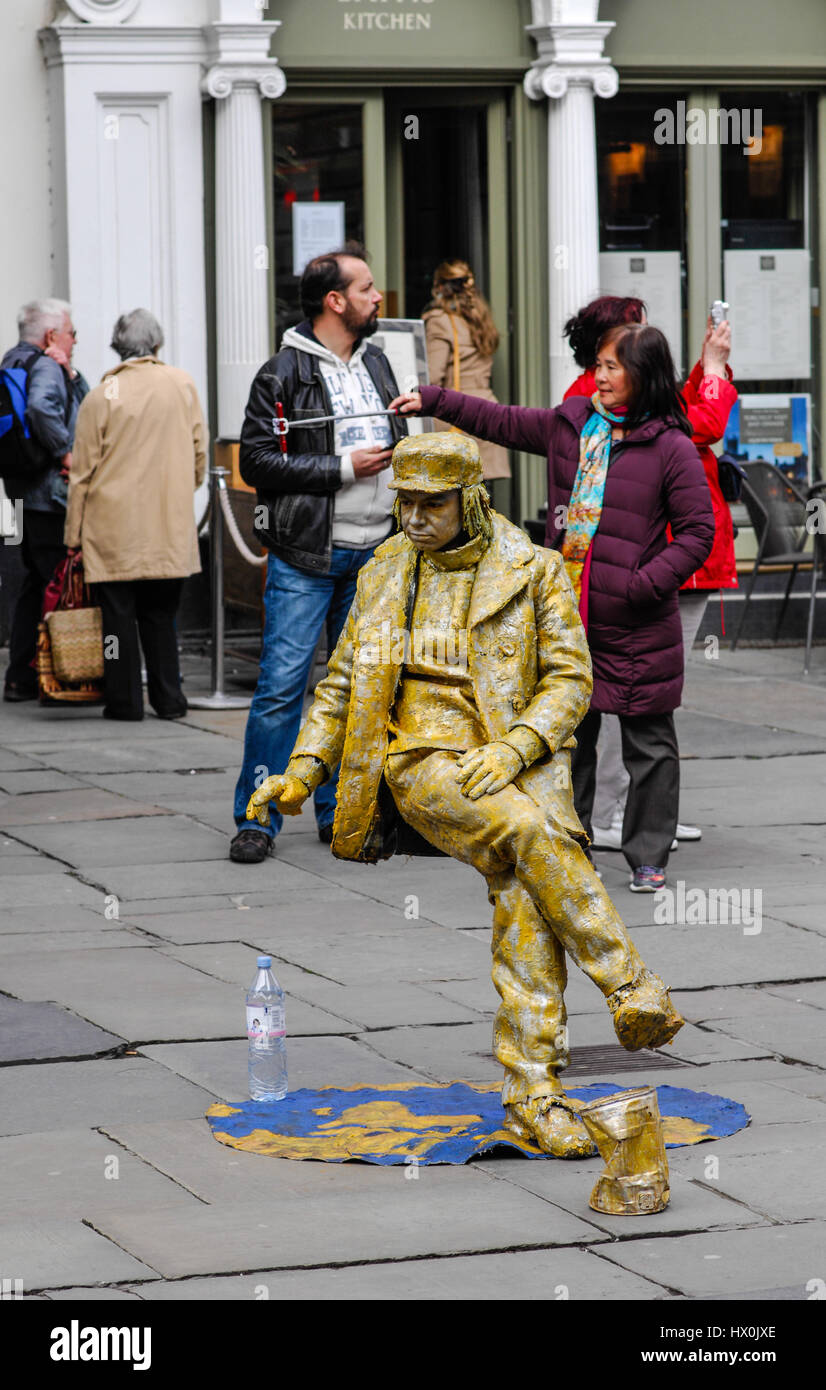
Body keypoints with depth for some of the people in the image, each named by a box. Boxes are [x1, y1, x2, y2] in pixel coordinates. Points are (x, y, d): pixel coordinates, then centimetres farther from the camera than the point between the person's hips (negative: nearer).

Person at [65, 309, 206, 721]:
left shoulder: (102, 396, -6)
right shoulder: (182, 385, 2)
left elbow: (83, 471, -2)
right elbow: (199, 451, 9)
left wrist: (74, 533, 4)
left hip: (115, 525, -3)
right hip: (171, 526, 3)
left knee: (118, 613, 3)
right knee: (161, 614, 11)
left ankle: (124, 700, 4)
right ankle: (168, 698, 11)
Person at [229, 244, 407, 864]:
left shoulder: (377, 363, 15)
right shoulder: (285, 374, -7)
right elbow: (258, 460, -13)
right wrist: (343, 468, -15)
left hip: (373, 555, 6)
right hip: (305, 556, -6)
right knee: (284, 682, -9)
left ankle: (340, 813, 18)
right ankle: (257, 819, -2)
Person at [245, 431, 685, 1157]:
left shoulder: (534, 572, 5)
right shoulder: (384, 575, 14)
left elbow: (571, 679, 1)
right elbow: (343, 684, 19)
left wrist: (514, 748, -15)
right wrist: (302, 771, 8)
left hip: (512, 761, 0)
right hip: (423, 759, 0)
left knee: (524, 893, -23)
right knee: (532, 833, -31)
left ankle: (534, 1090, -19)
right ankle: (635, 990, -24)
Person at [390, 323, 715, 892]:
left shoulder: (672, 449, -8)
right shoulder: (571, 424, 8)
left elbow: (698, 530, -7)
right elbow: (502, 421, 21)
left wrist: (650, 582, -17)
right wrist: (431, 400, 20)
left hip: (637, 627, -5)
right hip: (567, 615, 5)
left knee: (649, 745, 4)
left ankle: (649, 857, 15)